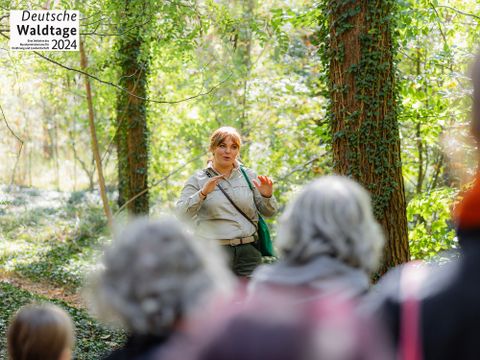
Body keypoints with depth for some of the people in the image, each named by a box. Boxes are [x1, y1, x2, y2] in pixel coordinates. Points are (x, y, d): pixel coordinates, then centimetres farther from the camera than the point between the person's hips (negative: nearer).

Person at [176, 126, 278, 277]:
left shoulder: (249, 175, 12)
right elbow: (182, 212, -8)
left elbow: (268, 212, 11)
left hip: (248, 250, 3)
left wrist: (267, 196, -11)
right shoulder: (198, 179, 4)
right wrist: (202, 193, -24)